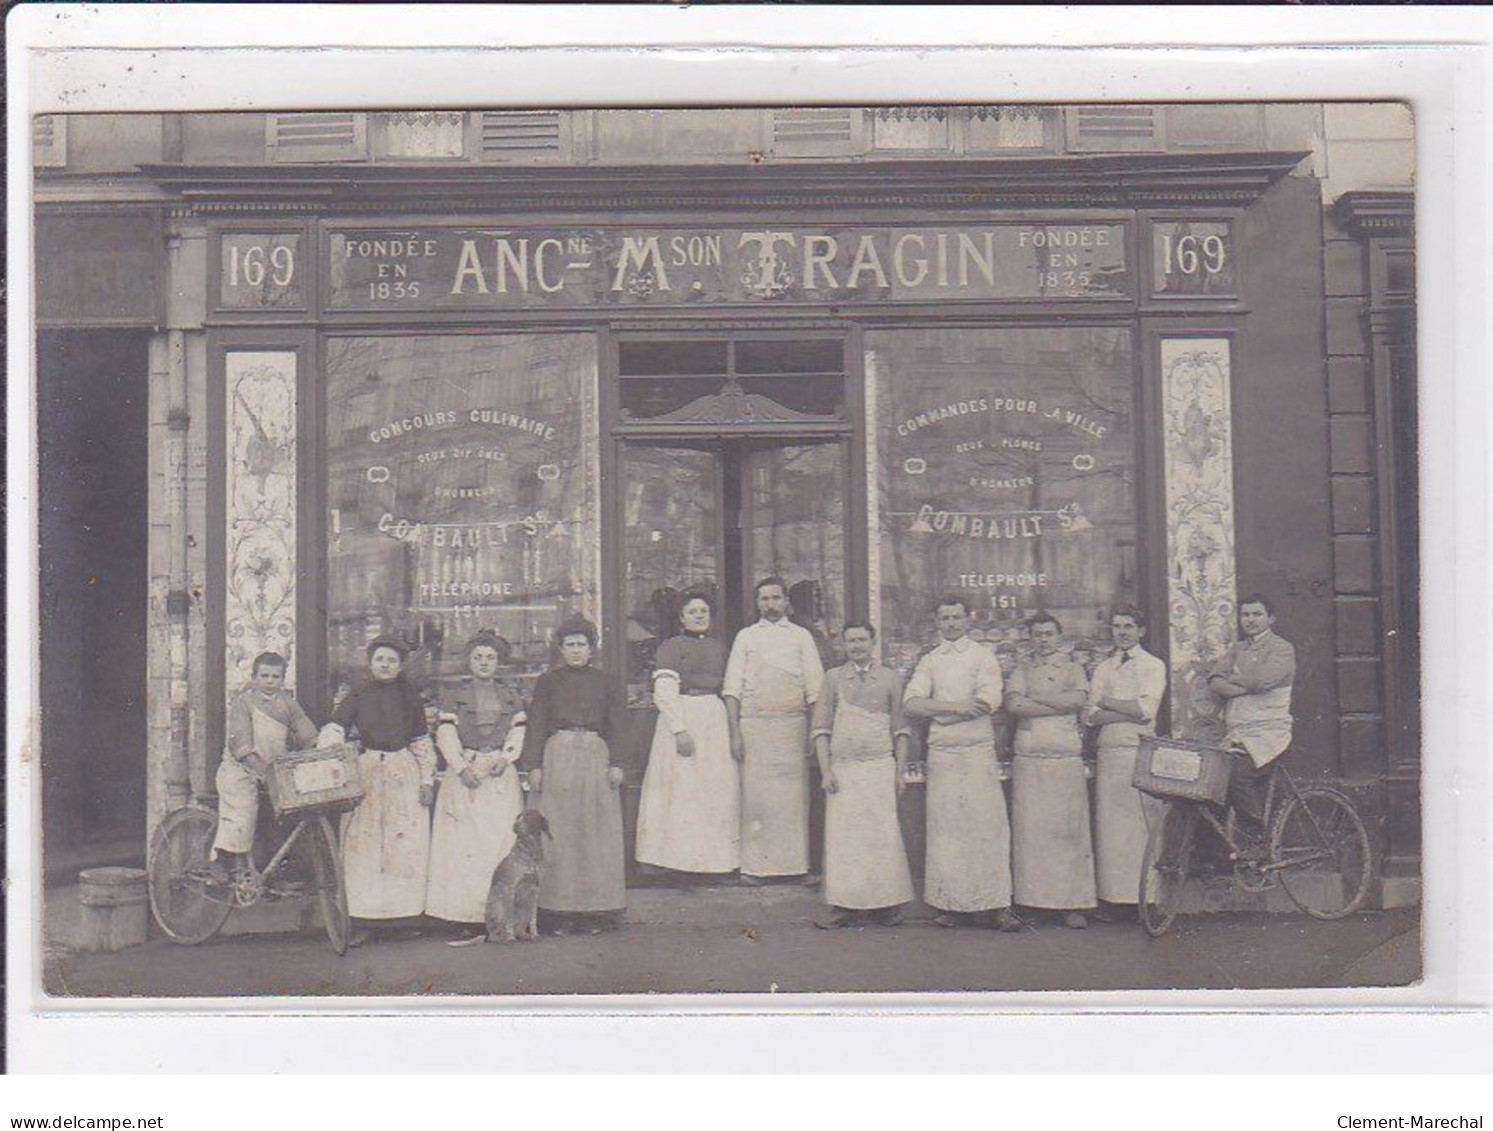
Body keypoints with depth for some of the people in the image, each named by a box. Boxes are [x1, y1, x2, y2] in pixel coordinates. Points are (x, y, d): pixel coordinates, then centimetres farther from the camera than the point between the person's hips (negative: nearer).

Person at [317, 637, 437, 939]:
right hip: (366, 773, -1)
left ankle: (405, 912, 3)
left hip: (405, 776, 1)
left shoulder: (409, 696, 9)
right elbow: (334, 730, -5)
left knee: (407, 845, -3)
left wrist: (427, 780, 7)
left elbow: (422, 741, 12)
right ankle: (361, 919, -6)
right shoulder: (359, 695, 5)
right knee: (362, 845, -6)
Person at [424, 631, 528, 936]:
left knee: (502, 840, -5)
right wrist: (462, 768, -13)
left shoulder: (512, 699, 14)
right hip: (463, 776, -1)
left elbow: (518, 735, 8)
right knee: (463, 843, -8)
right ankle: (465, 914, -8)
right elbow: (446, 738, 0)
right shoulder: (454, 699, 7)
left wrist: (504, 759, -9)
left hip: (501, 777, 2)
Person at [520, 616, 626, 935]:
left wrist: (616, 763, 2)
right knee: (559, 833, -3)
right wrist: (534, 765, -4)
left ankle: (596, 910, 5)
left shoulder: (601, 681, 13)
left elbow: (612, 725, 12)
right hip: (559, 756, -2)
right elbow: (536, 723, 4)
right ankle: (561, 912, 0)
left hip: (596, 756, 2)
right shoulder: (548, 681, 8)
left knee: (598, 831, 0)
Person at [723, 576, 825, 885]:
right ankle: (754, 865, -1)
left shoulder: (801, 636, 12)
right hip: (754, 723, -1)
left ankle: (798, 863, 3)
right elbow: (733, 688, 6)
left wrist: (814, 732, 0)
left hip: (793, 723, 1)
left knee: (794, 794, -1)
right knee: (756, 794, -4)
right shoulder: (746, 637, 11)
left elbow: (814, 688, 9)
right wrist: (734, 733, -3)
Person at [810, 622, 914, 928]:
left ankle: (886, 904, 4)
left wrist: (900, 772, 3)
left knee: (882, 833, -4)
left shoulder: (890, 679, 8)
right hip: (843, 768, 1)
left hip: (880, 767, 0)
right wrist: (825, 770, -2)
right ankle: (848, 906, 1)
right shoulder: (833, 678, 8)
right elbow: (821, 728, 6)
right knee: (842, 835, -2)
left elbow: (900, 729, 9)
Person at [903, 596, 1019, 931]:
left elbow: (988, 701, -9)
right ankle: (953, 903, 5)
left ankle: (997, 904, -6)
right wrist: (957, 707, -14)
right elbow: (911, 703, -1)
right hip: (941, 753, 3)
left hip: (978, 751, -2)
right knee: (946, 828, 0)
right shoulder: (929, 661, 15)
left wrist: (937, 712, -6)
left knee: (988, 824, -7)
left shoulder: (984, 657, 7)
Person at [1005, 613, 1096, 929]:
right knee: (1029, 829, -5)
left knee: (1068, 829, -5)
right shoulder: (1022, 670, 16)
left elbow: (1078, 699, -6)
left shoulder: (1073, 669, 15)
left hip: (1066, 759, -1)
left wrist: (1035, 699, -3)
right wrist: (1059, 705, -6)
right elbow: (1013, 704, -3)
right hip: (1028, 759, 1)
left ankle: (1073, 904, -3)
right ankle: (1030, 901, -1)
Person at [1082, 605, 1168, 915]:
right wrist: (1130, 713, -8)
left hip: (1142, 751, -3)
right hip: (1109, 752, 3)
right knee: (1110, 824, 0)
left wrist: (1108, 702, 0)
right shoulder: (1103, 669, 16)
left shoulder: (1153, 666, 6)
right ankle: (1112, 895, 3)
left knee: (1142, 823, -6)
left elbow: (1147, 709, -8)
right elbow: (1091, 715, 4)